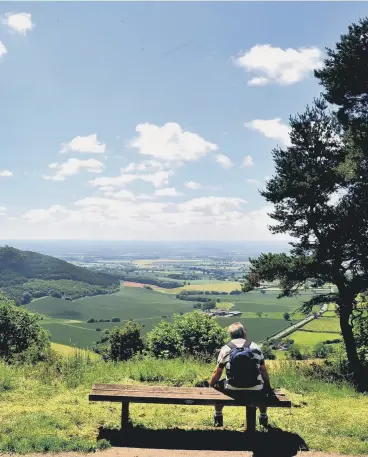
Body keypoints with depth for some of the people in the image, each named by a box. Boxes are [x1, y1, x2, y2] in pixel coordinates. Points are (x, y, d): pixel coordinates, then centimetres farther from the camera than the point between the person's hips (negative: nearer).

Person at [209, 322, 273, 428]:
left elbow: (217, 373, 7)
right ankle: (263, 417, 40)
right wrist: (268, 387, 26)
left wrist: (210, 386, 23)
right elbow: (263, 371, 10)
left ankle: (218, 417, 33)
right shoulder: (256, 347, 4)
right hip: (255, 392, 1)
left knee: (217, 386, 29)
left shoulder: (225, 349, 2)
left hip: (232, 392, -1)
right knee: (264, 388, 33)